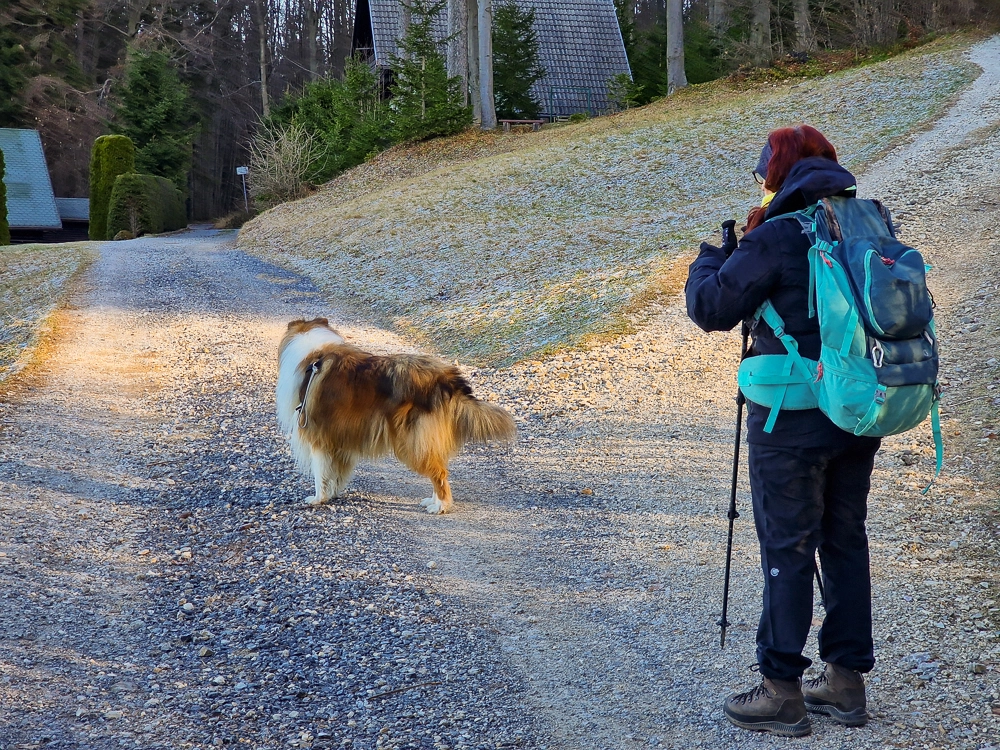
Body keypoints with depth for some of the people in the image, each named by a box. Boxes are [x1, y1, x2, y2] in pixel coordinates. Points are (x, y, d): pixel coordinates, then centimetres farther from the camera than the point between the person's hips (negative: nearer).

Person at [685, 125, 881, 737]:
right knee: (847, 541, 14)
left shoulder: (775, 236, -15)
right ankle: (846, 682, 22)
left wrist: (711, 257, 8)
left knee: (787, 549, 1)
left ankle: (782, 692, 7)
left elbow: (710, 309, -13)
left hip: (793, 416, -6)